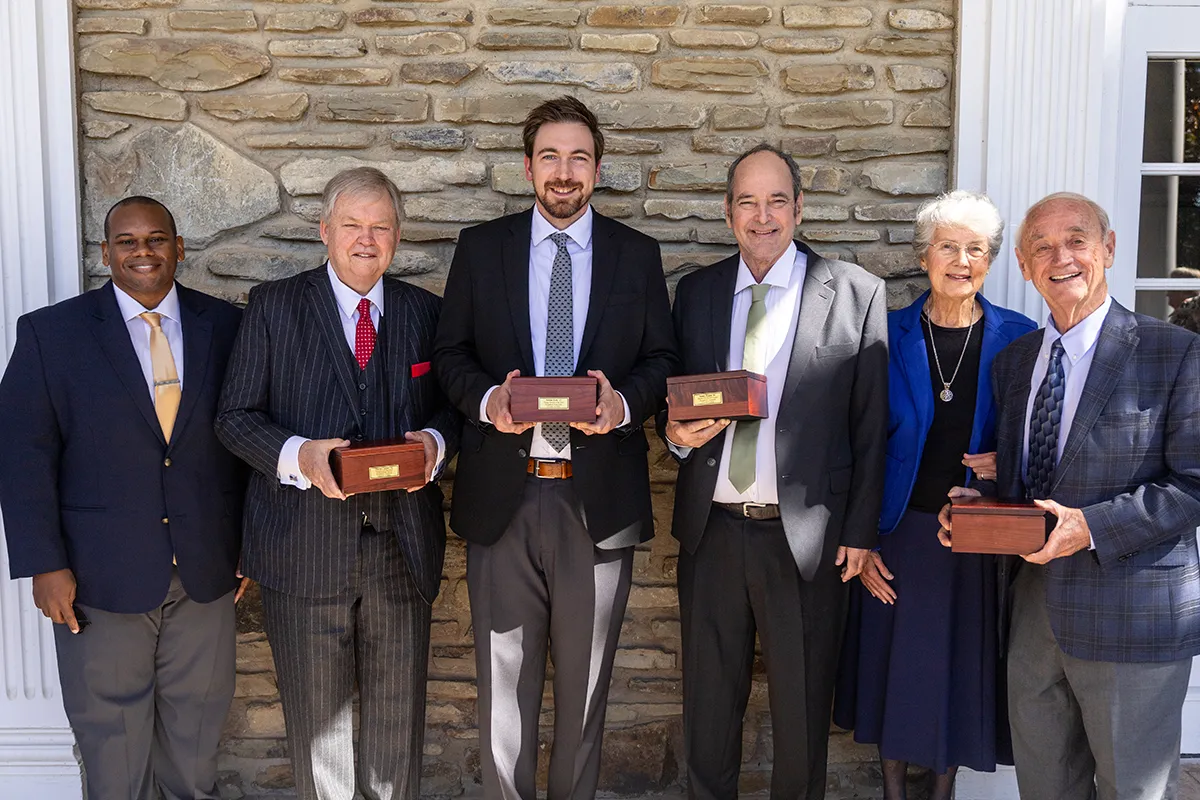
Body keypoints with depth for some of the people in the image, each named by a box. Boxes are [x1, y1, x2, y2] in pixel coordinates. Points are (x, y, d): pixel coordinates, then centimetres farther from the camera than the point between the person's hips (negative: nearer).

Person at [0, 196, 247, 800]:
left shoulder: (226, 327, 3)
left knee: (196, 729, 16)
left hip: (206, 571, 2)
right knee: (111, 738, 12)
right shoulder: (50, 332, -3)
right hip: (101, 577, -1)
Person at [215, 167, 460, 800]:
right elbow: (235, 416, -2)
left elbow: (449, 406, 13)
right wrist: (298, 456, -19)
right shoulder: (273, 305, 1)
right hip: (304, 544, -1)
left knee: (399, 707, 11)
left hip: (401, 541, 2)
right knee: (315, 709, 12)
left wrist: (435, 441, -10)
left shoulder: (425, 312, 8)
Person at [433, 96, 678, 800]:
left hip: (600, 496, 0)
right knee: (505, 677, 9)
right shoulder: (481, 247, 6)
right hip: (503, 494, 0)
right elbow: (451, 352, 6)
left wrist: (625, 402, -15)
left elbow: (661, 360, 6)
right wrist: (486, 397, -14)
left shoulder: (638, 255, 7)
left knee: (586, 676, 13)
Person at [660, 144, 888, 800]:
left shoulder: (856, 294, -2)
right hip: (710, 527, 3)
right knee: (708, 696, 16)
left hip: (806, 535, -3)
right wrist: (676, 432, -9)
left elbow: (870, 425, -3)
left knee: (802, 701, 12)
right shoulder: (696, 291, 7)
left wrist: (860, 530, -6)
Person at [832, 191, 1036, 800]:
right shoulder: (888, 335, -2)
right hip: (899, 533, 0)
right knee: (893, 665, 10)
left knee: (962, 668, 11)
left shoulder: (1018, 338, -2)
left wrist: (1006, 464, -15)